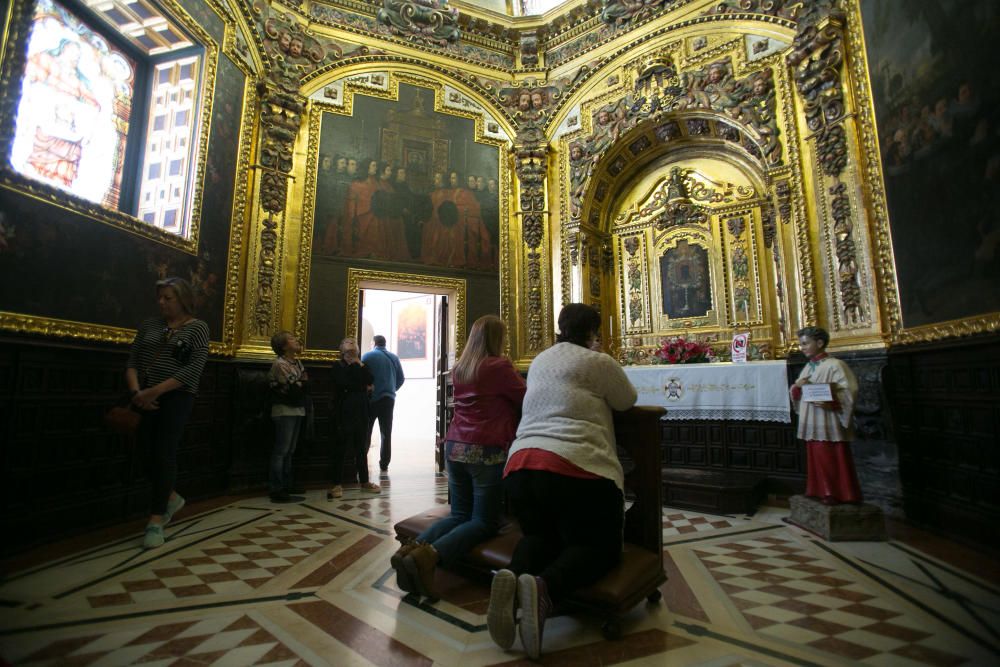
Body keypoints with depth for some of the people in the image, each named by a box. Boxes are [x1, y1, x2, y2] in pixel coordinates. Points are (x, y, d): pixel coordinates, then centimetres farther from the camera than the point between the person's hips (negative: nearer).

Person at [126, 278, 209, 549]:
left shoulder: (197, 328, -3)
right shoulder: (149, 325, 11)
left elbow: (193, 369, -12)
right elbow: (132, 361, 8)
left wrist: (154, 391, -18)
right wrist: (136, 391, -9)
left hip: (176, 397, -5)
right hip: (145, 399, 5)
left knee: (164, 454, -7)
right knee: (149, 452, 8)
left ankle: (156, 521, 1)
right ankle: (171, 498, 32)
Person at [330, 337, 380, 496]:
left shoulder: (361, 366, 14)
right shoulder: (338, 366, 2)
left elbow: (370, 381, -3)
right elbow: (344, 383, -14)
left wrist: (360, 364, -6)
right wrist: (362, 387, -5)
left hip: (360, 413, 4)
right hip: (344, 413, -4)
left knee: (361, 448, 11)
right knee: (340, 448, 0)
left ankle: (364, 481, 21)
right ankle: (337, 484, 8)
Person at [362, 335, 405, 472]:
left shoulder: (368, 356, -3)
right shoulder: (394, 357, 7)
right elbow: (401, 379, 8)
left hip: (371, 399, -2)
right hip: (388, 399, 3)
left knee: (366, 432, 8)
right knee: (386, 433, 8)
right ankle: (384, 464, 8)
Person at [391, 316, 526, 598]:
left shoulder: (460, 369, 13)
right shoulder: (499, 366, -8)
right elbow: (527, 399, 2)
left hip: (455, 447, 7)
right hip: (486, 451, -7)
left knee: (460, 515, 18)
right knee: (484, 521, 3)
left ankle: (414, 547, -5)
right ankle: (429, 556, -19)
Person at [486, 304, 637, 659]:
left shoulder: (538, 362, 22)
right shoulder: (597, 362, 2)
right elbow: (627, 401, 15)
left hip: (519, 465, 6)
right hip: (576, 467, -6)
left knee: (539, 535, 24)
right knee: (599, 546, 11)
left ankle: (513, 577, -11)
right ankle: (543, 587, -19)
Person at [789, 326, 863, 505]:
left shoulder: (834, 365, -11)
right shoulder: (808, 367, 13)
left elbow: (849, 391, -19)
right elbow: (796, 395, 17)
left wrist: (830, 403, -31)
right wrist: (797, 387, -5)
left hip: (829, 424, -7)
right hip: (812, 424, 8)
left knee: (832, 461, 1)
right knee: (816, 459, 13)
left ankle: (836, 494, 13)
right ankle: (820, 491, 24)